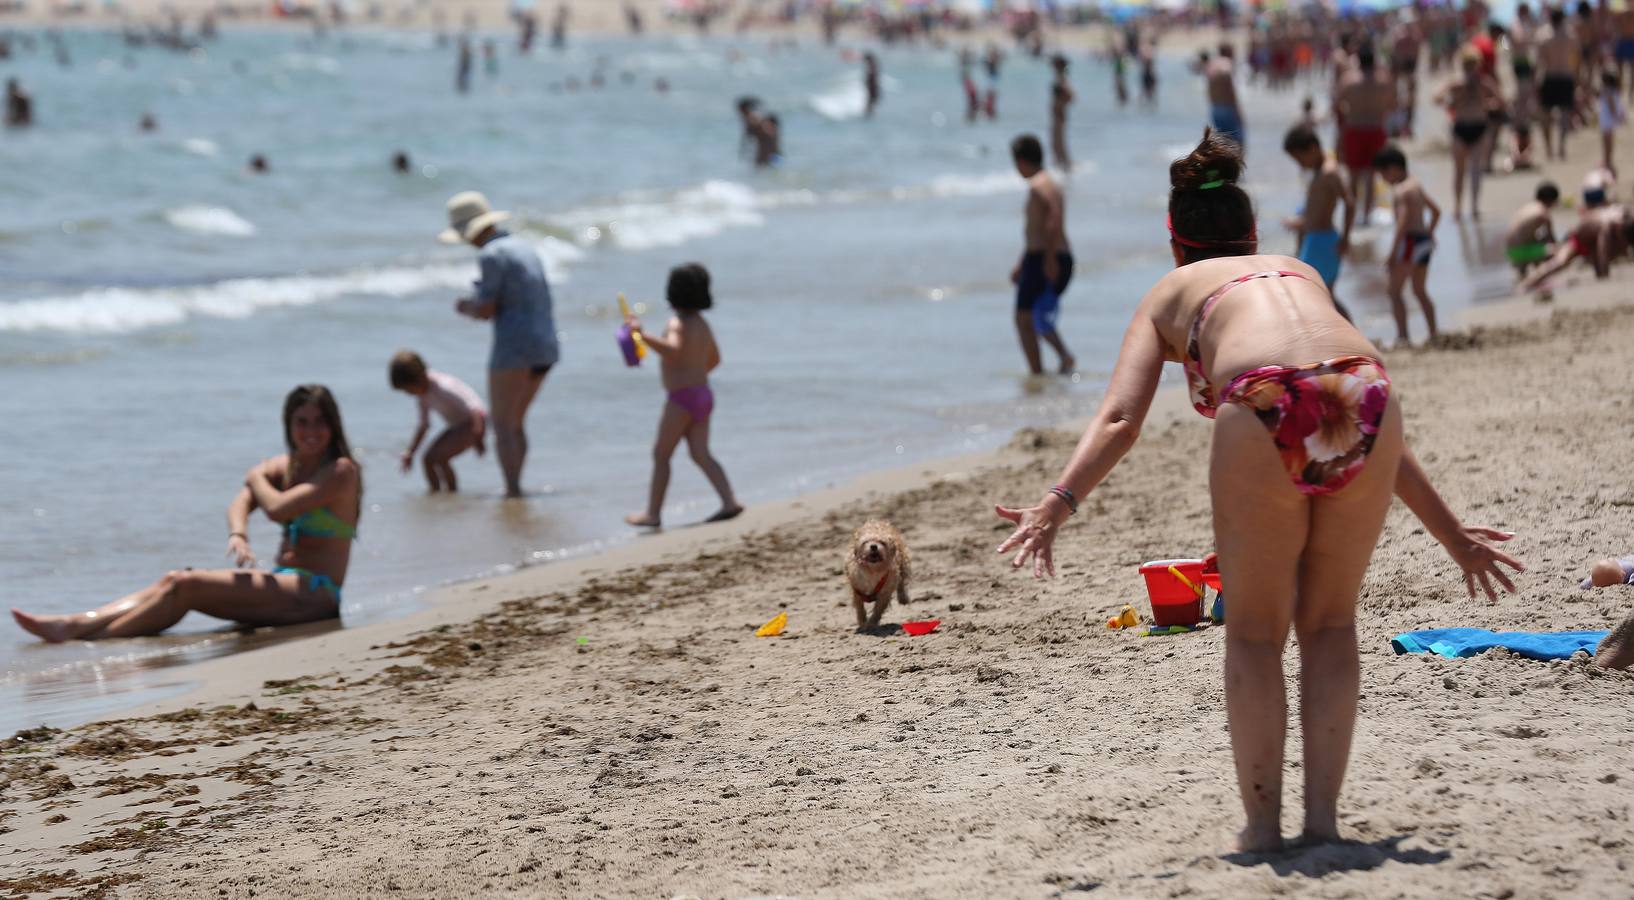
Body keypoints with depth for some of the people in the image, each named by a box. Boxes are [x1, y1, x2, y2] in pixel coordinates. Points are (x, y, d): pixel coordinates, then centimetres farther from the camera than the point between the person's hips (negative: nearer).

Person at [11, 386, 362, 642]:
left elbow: (278, 508, -20)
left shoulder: (342, 471, -9)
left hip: (316, 592, -8)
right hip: (283, 585, 8)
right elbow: (239, 505, 1)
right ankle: (73, 624, -20)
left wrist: (256, 477, 2)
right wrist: (237, 536, -22)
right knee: (174, 581, -8)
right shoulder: (283, 466, 17)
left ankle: (92, 639, -24)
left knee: (184, 585, -19)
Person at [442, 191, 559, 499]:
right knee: (516, 421, 19)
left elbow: (485, 311, -15)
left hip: (514, 346, -9)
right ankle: (514, 489, 19)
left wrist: (465, 307, 7)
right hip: (546, 345, 9)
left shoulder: (491, 255, -10)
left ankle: (513, 492, -15)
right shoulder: (524, 248, 17)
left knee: (502, 424, -6)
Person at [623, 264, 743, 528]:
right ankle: (729, 501, -10)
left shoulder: (678, 324, -14)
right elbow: (714, 359, 27)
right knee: (701, 454, 5)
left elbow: (672, 350, -33)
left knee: (661, 454, 1)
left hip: (682, 397, -8)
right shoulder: (702, 325, 14)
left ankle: (653, 513, 5)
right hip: (703, 394, 8)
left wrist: (643, 335, -36)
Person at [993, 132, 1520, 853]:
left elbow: (1120, 419, 10)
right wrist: (1451, 533, 44)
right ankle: (1322, 815, 17)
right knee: (1329, 623, 21)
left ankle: (1263, 823, 11)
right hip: (1366, 398, 3)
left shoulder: (1170, 292, 30)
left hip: (1266, 414, -3)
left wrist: (1058, 504, 0)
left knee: (1254, 634, 15)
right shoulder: (1303, 275, 39)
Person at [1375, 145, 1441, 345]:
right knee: (1420, 291, 20)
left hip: (1410, 240, -9)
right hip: (1425, 240, 9)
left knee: (1395, 290, -7)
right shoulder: (1416, 185, 13)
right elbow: (1436, 211, 23)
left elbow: (1402, 223, -24)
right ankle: (1434, 334, 20)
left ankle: (1402, 336, -16)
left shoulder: (1401, 190, -14)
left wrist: (1393, 253, -25)